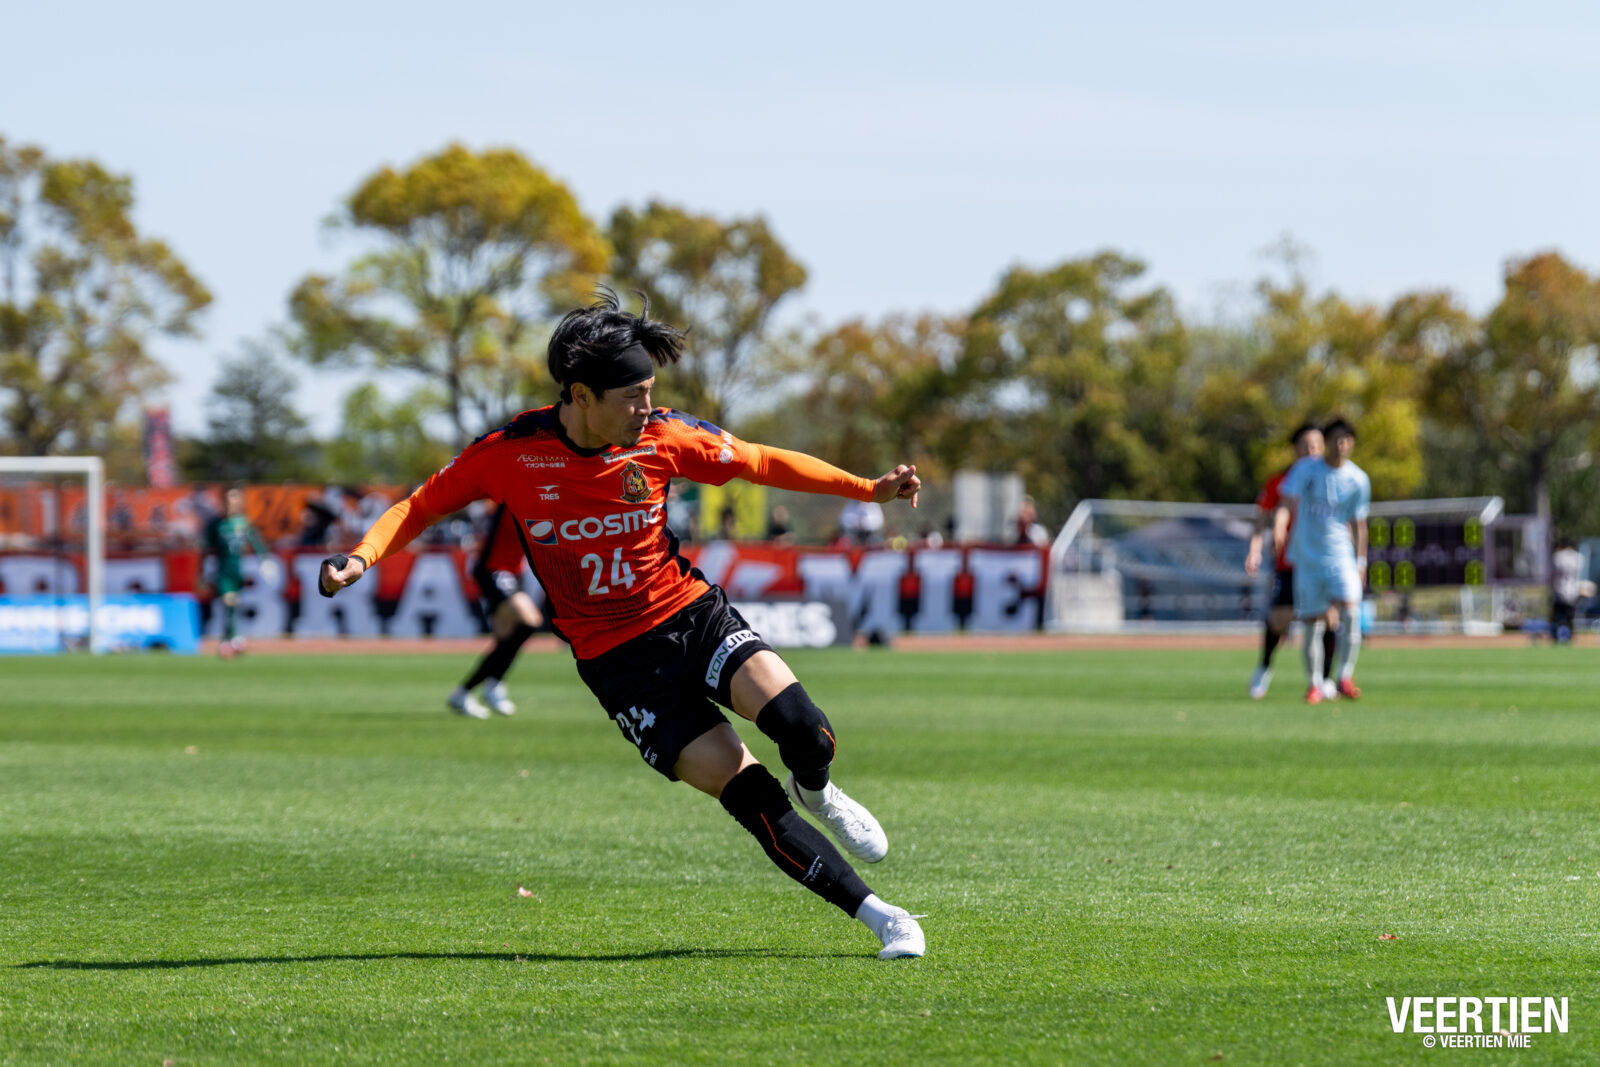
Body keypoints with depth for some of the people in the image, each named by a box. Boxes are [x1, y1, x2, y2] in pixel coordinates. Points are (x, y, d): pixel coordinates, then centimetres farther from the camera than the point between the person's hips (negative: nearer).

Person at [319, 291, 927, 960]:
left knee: (803, 731, -23)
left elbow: (763, 463, 4)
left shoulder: (662, 437, -7)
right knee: (748, 794, -14)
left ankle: (815, 792, 15)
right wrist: (362, 557, -17)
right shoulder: (511, 453, -12)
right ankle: (877, 916, -7)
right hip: (616, 657, -2)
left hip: (692, 613, 2)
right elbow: (423, 505, 1)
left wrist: (869, 489, -1)